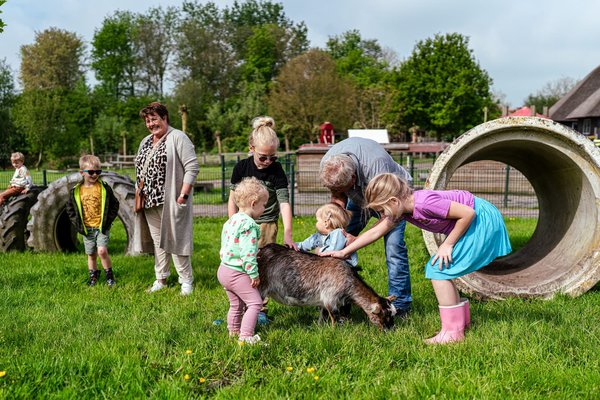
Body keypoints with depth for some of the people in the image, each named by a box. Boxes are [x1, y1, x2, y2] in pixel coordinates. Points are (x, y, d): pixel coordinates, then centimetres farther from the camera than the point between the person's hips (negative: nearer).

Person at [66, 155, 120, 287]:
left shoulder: (104, 188, -5)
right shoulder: (76, 191, -1)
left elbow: (114, 204, 3)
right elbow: (70, 209, 9)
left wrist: (108, 220, -4)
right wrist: (77, 223, 0)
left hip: (102, 227, -3)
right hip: (87, 229, 3)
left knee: (102, 251, -16)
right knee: (91, 255, 12)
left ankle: (109, 275, 0)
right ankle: (93, 276, 28)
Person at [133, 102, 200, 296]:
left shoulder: (178, 138, -9)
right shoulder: (145, 142, 17)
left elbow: (192, 167, -15)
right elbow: (140, 169, 24)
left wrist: (183, 195, -19)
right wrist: (140, 193, 14)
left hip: (171, 202, -7)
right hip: (149, 202, 7)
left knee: (174, 241, -5)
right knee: (157, 241, 12)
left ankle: (186, 281, 5)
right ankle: (161, 279, 21)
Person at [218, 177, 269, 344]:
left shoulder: (230, 221, 10)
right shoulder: (249, 224, -19)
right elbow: (248, 252, -24)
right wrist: (254, 274, -18)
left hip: (224, 268, 10)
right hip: (237, 273, -10)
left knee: (236, 304, 22)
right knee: (255, 302, -5)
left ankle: (233, 330, 33)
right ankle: (246, 335, -8)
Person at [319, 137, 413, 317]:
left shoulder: (377, 165, -43)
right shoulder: (327, 164, -27)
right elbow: (338, 199, -11)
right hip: (359, 195, 5)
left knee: (394, 246, -20)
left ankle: (400, 306, -9)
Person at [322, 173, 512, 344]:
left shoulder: (424, 203, -28)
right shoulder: (403, 209, 0)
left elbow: (468, 213, -24)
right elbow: (375, 232, 7)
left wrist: (447, 245, -16)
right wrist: (343, 252, 8)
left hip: (482, 219, -9)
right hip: (474, 222, 9)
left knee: (438, 270, -11)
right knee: (436, 270, 12)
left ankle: (453, 332, -7)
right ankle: (461, 319, 23)